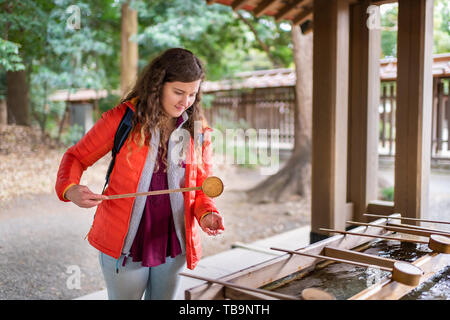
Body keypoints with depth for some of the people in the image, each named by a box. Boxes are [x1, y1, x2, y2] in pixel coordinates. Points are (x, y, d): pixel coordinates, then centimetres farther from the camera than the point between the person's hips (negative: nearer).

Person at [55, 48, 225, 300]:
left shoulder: (199, 132, -2)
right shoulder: (122, 119, -9)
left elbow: (201, 186, 6)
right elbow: (76, 156, -2)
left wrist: (206, 214, -15)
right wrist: (70, 188, -22)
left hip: (173, 246, 3)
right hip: (124, 245, -2)